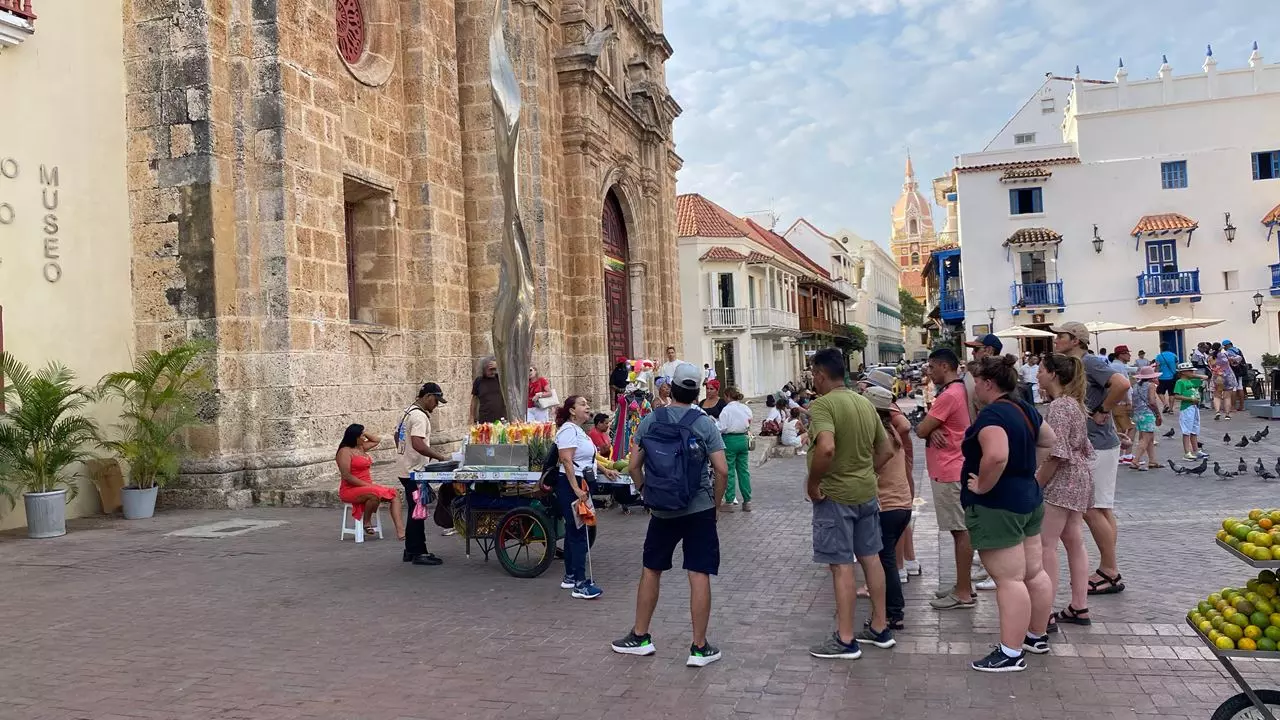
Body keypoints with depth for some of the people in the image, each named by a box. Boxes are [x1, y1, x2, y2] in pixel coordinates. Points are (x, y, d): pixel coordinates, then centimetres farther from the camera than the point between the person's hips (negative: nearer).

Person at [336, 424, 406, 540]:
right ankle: (367, 522, -11)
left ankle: (400, 531, -22)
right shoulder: (345, 451, -11)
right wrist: (367, 485, -21)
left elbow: (376, 440, 34)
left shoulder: (361, 448, 15)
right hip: (350, 490, -9)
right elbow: (346, 476, -19)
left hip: (367, 486, 9)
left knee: (395, 495, -9)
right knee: (375, 494, -38)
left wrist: (364, 432, 16)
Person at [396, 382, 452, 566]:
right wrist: (441, 457, -27)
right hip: (414, 471, -10)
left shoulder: (408, 412, 14)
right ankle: (418, 553, 0)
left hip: (406, 469, 10)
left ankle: (411, 550, 22)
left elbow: (397, 436, 24)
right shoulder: (419, 416, -19)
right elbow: (418, 444, -30)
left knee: (414, 511, 15)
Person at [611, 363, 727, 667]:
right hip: (699, 509, -2)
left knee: (651, 571, 16)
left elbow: (634, 465, 0)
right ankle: (699, 648, 6)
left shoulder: (650, 421, -1)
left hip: (662, 511, 2)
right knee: (699, 576, 1)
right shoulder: (705, 424, -6)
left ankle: (640, 637, 26)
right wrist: (716, 504, 2)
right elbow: (721, 470, -11)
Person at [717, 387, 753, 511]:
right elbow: (749, 425, 12)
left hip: (730, 440, -6)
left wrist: (714, 421, 0)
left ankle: (729, 502, 3)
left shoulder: (727, 409, -13)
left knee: (729, 472, 1)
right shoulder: (746, 408, 5)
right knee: (744, 470, 10)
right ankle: (747, 501, 13)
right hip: (743, 439, 6)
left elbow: (721, 427, -15)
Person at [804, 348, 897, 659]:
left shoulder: (822, 404, -17)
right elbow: (886, 450, 14)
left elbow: (826, 448, -33)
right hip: (866, 492, 8)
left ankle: (845, 640, 7)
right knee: (871, 558, 16)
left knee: (841, 566, -1)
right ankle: (880, 628, 27)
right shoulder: (865, 403, 9)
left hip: (835, 495, -8)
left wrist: (812, 482, -21)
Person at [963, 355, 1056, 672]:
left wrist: (982, 486, -23)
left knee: (1010, 580, -6)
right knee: (1034, 573, 17)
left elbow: (996, 456, -37)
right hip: (1028, 500, 10)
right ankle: (1038, 636, 31)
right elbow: (1050, 439, 24)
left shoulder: (992, 414, -21)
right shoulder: (1025, 409, 8)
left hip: (996, 508, -10)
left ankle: (1011, 654, -1)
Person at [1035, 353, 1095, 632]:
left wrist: (1035, 485, -15)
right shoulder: (1073, 402, 13)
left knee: (1045, 544, -6)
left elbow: (1055, 455, -22)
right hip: (1079, 477, 10)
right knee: (1074, 541, 13)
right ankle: (1079, 608, 20)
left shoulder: (1058, 407, -18)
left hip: (1061, 481, -10)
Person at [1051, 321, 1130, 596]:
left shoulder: (1090, 363, -15)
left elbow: (1122, 384, -28)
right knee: (1101, 509, 13)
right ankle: (1109, 569, 21)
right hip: (1089, 445, 10)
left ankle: (1110, 572, 2)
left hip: (1099, 446, -10)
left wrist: (1102, 411, -18)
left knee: (1092, 509, -6)